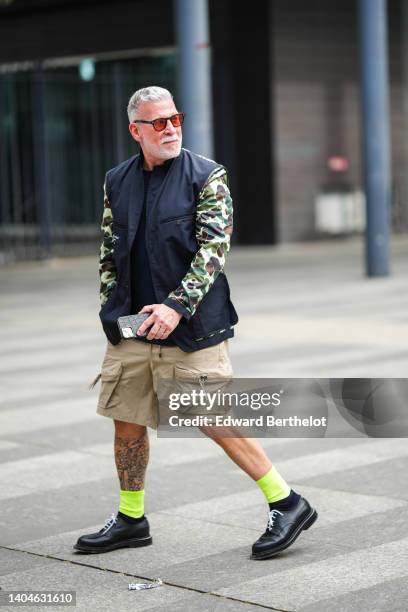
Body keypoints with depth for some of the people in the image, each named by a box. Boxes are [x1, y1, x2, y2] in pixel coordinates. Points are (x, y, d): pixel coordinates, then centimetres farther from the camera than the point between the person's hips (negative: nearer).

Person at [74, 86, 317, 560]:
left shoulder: (207, 176, -5)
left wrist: (176, 307, -21)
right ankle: (131, 519, 27)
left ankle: (287, 504, 8)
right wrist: (112, 314, 9)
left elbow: (215, 248, -12)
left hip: (191, 328, -5)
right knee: (127, 422, 10)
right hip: (132, 329, 5)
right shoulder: (117, 181, 10)